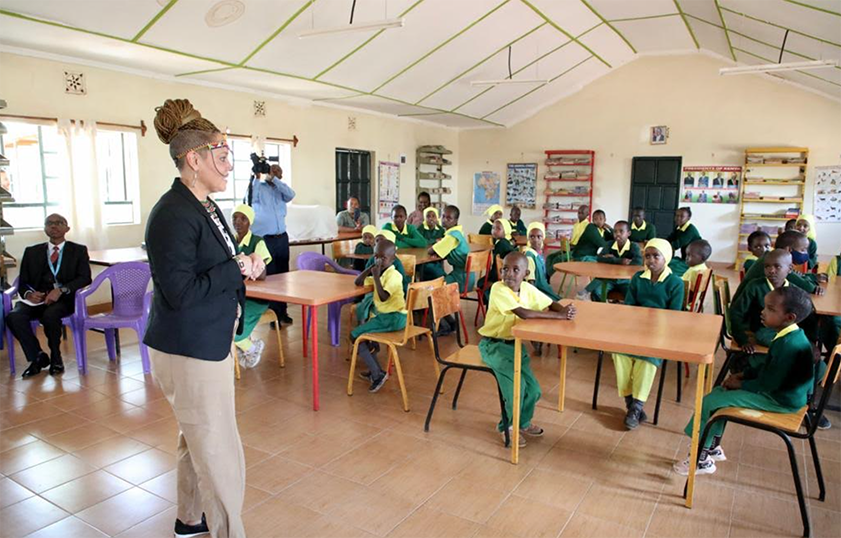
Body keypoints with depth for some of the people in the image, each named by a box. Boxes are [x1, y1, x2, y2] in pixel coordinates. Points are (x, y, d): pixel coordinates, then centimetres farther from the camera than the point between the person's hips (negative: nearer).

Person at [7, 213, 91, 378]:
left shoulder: (78, 250, 12)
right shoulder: (32, 252, 20)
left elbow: (85, 278, -2)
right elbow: (23, 282, 14)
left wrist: (61, 290, -18)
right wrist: (28, 293, -10)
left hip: (64, 299, -3)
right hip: (36, 299, 3)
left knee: (50, 315, -35)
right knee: (13, 317, -27)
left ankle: (56, 357, -8)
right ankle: (38, 357, -7)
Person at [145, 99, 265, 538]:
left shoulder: (205, 207, 9)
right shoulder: (173, 214, -21)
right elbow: (180, 291, -25)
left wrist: (244, 266, 2)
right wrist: (239, 269, -19)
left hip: (209, 342, 10)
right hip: (190, 351, -10)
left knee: (197, 440, 24)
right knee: (219, 452, 2)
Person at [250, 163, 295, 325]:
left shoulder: (280, 189, 13)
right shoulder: (259, 187, 0)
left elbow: (290, 195, -8)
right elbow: (251, 199, -20)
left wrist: (273, 179, -9)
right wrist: (257, 177, -17)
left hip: (282, 238, 5)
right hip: (264, 239, -5)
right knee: (269, 276, 0)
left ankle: (282, 311, 21)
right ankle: (272, 313, 10)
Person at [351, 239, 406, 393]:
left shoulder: (393, 275, -17)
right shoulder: (380, 273, 10)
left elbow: (383, 297, -29)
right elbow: (358, 282, 11)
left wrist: (376, 276, -24)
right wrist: (371, 268, 0)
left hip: (394, 317, -10)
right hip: (384, 314, 10)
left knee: (355, 335, -11)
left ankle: (378, 374, -7)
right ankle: (374, 370, 27)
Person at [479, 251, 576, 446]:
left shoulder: (528, 289, -3)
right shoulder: (498, 289, -24)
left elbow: (552, 304, 5)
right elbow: (524, 313, -34)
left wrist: (565, 310, -20)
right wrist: (560, 316, -31)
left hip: (514, 343, 6)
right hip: (493, 344, -6)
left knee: (533, 389, -2)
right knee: (517, 384, -20)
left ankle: (522, 421, 28)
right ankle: (507, 426, 6)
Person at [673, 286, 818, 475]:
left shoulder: (789, 345, -29)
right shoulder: (791, 336, 3)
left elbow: (769, 383, -26)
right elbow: (768, 368, 14)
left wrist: (742, 385, -11)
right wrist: (743, 375, 6)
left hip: (782, 400, -10)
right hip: (781, 389, 10)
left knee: (711, 401, -11)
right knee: (720, 392, 14)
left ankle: (702, 460, 3)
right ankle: (713, 447, 22)